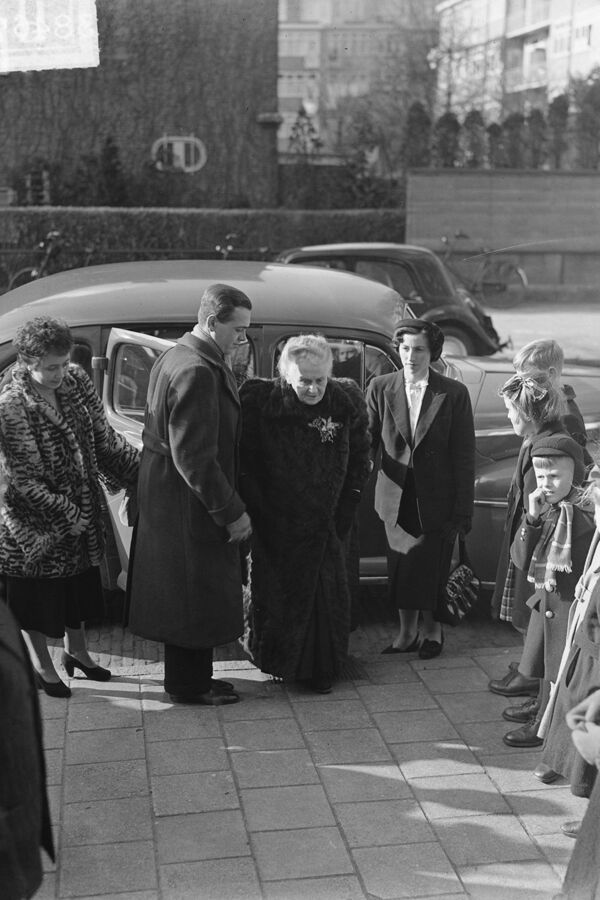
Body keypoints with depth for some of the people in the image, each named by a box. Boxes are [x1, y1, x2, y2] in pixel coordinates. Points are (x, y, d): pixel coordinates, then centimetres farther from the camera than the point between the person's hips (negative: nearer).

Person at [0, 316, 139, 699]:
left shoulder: (76, 381, -8)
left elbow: (104, 438, 0)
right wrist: (66, 515, -17)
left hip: (81, 513, 6)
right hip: (37, 524, -6)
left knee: (79, 586, 22)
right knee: (36, 596, 12)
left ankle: (76, 652, 44)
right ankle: (42, 667, 33)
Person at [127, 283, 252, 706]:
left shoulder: (176, 356, 9)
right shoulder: (196, 372, -25)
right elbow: (194, 457, -26)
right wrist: (232, 511, -20)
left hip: (167, 494, 11)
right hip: (188, 502, -11)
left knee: (187, 596, 20)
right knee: (195, 595, 5)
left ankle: (192, 676, 33)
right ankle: (189, 685, 20)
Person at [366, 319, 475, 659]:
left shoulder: (454, 394, -7)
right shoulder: (380, 388, -1)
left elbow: (465, 456, -6)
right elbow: (368, 441, 3)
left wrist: (463, 511, -7)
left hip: (437, 500, -2)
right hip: (396, 496, 2)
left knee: (434, 568, 9)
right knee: (401, 566, 13)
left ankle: (432, 629, 31)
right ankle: (407, 631, 31)